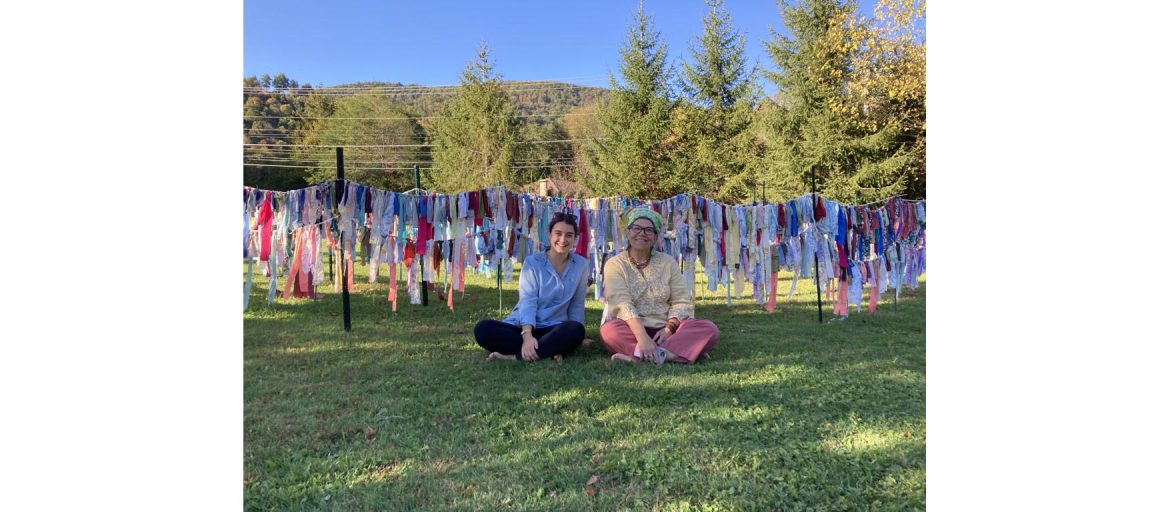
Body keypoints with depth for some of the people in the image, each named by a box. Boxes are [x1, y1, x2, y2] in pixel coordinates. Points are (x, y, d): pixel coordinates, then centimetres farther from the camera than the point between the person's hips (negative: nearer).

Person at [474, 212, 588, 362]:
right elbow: (527, 301, -14)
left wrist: (575, 337, -2)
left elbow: (577, 305, 8)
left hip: (553, 329, 1)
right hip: (523, 326, 0)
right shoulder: (532, 262, -3)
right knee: (483, 329, -28)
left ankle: (515, 356, -30)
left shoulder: (581, 265, 3)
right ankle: (550, 349, -32)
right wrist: (527, 336, -29)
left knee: (576, 330, -33)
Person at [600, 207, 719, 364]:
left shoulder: (668, 262, 10)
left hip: (663, 331, 3)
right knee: (610, 330, -35)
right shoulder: (615, 264, 0)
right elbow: (622, 304, -16)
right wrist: (641, 336, -31)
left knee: (709, 328, -21)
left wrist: (669, 328, -17)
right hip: (631, 329, -3)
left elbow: (682, 302, 3)